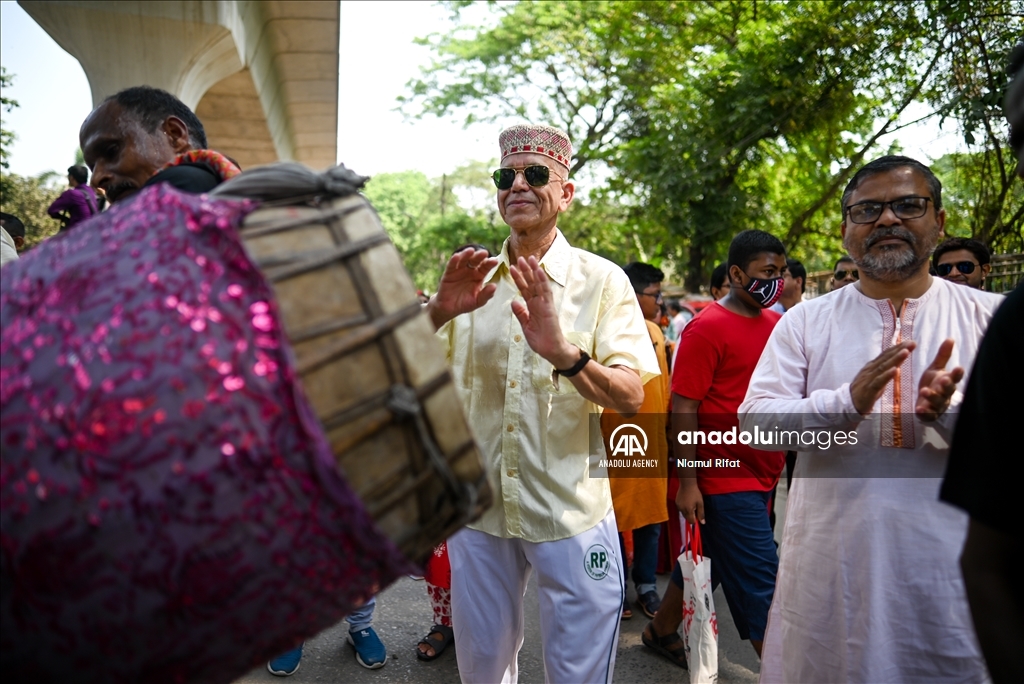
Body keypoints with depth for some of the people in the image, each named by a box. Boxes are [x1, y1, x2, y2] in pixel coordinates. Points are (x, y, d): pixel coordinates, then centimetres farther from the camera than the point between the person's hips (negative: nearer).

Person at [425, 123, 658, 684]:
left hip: (570, 512, -3)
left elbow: (631, 397, -14)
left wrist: (563, 352, -33)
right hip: (478, 506, 3)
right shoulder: (473, 281, 4)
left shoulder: (601, 280, -5)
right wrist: (437, 314, -22)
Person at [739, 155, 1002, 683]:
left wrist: (946, 412, -21)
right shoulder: (805, 321, 2)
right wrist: (848, 401, -21)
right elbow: (753, 419, -6)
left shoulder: (990, 317, 3)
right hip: (832, 566, 0)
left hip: (950, 569, 0)